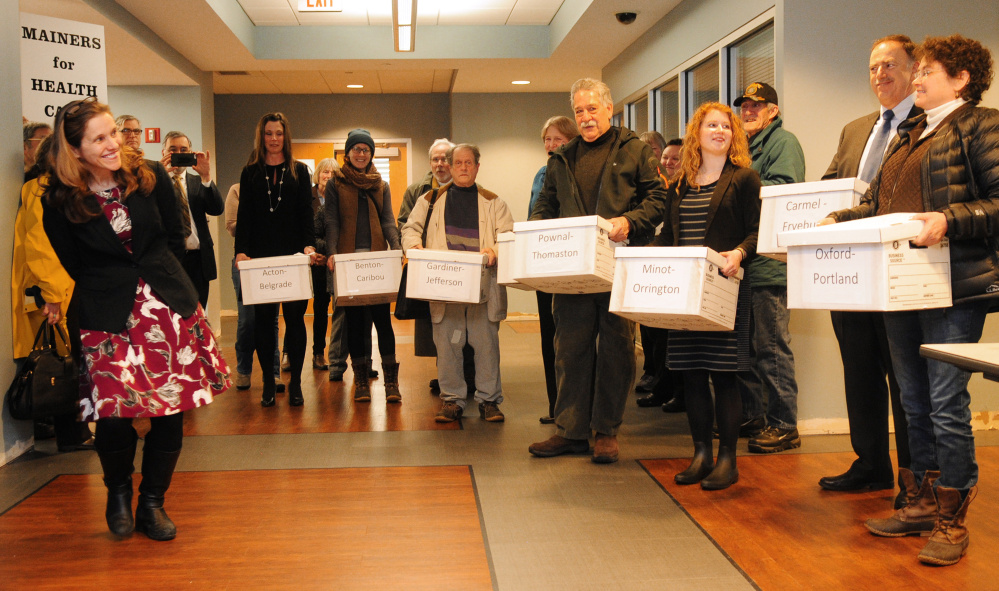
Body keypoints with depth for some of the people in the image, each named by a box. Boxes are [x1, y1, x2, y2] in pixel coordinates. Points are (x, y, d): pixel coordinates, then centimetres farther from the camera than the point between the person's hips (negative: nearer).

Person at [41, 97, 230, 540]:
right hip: (107, 315, -2)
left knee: (172, 407, 1)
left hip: (168, 304, 2)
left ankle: (152, 502, 20)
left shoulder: (150, 177, 0)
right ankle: (118, 493, 24)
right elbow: (71, 266, 5)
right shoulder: (60, 200, -5)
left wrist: (162, 282, 11)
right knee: (112, 412, -8)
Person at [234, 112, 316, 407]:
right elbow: (243, 216, 5)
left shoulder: (299, 171, 9)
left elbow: (306, 213, 4)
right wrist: (241, 250, -9)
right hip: (260, 257, 1)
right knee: (263, 318, 2)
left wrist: (309, 245, -12)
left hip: (293, 255, 0)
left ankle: (295, 383, 10)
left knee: (295, 316, 2)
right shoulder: (250, 172, 10)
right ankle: (268, 383, 11)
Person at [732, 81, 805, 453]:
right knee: (745, 344, 13)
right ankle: (750, 416, 23)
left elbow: (783, 188, -19)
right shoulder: (745, 147, 24)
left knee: (772, 347, -5)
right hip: (740, 262, 9)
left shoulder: (783, 141, -3)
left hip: (768, 264, -9)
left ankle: (784, 425, 2)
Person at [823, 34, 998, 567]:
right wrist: (838, 219, 6)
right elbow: (876, 202, 21)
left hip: (954, 285, -8)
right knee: (914, 401, 14)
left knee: (946, 403, -4)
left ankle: (951, 519, 8)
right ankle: (921, 503, 25)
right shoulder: (908, 134, 20)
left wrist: (949, 219, -25)